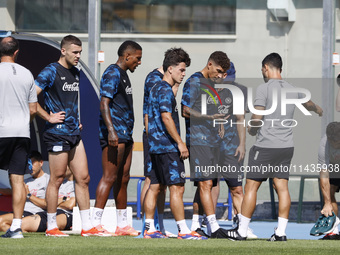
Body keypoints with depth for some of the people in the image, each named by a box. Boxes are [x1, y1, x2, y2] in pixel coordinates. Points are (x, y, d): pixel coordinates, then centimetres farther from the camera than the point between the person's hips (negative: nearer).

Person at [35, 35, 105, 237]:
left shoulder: (76, 73, 15)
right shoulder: (51, 72, -9)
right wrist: (48, 117, -15)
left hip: (74, 133, 8)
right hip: (58, 134, -8)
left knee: (83, 178, 6)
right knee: (57, 179, -3)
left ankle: (87, 226, 9)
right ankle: (51, 226, 5)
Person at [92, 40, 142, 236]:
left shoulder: (123, 75, 21)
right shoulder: (112, 73, -10)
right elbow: (104, 103, -18)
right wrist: (111, 130, -26)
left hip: (125, 135, 10)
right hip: (115, 134, -10)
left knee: (123, 179, 11)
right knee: (110, 177, -13)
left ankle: (123, 225, 14)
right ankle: (95, 222, -15)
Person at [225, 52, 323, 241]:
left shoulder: (264, 89, -10)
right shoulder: (292, 90, 10)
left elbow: (257, 118, -14)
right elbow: (309, 104, 33)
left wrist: (251, 130, 9)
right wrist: (318, 110, 56)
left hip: (266, 146, -6)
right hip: (286, 146, 6)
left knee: (251, 186, 0)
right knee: (282, 188, 6)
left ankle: (241, 231, 2)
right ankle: (281, 231, 3)